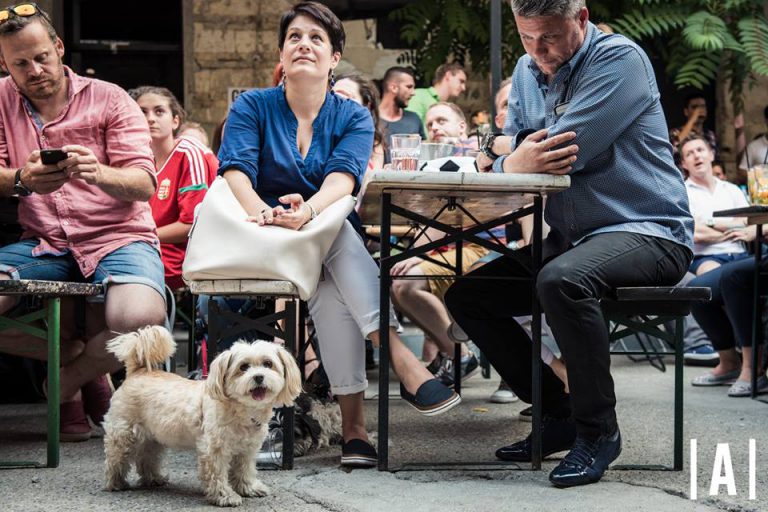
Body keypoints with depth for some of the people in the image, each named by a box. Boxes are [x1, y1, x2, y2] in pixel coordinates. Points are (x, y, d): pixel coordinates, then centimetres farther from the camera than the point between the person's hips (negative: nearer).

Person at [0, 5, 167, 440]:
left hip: (117, 236, -2)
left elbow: (144, 184, -5)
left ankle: (69, 381, 0)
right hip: (43, 245, 2)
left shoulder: (109, 99, 4)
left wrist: (99, 173, -28)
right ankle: (81, 353, -3)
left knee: (139, 319, -35)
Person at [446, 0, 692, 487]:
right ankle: (561, 414, 8)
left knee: (561, 281, -37)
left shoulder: (619, 58, -14)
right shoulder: (529, 70, 10)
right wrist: (503, 151, -16)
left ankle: (598, 430, -20)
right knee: (466, 297, 4)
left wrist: (509, 159, -7)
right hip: (570, 238, 9)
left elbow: (567, 151, -24)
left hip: (646, 231, -9)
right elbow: (513, 152, 8)